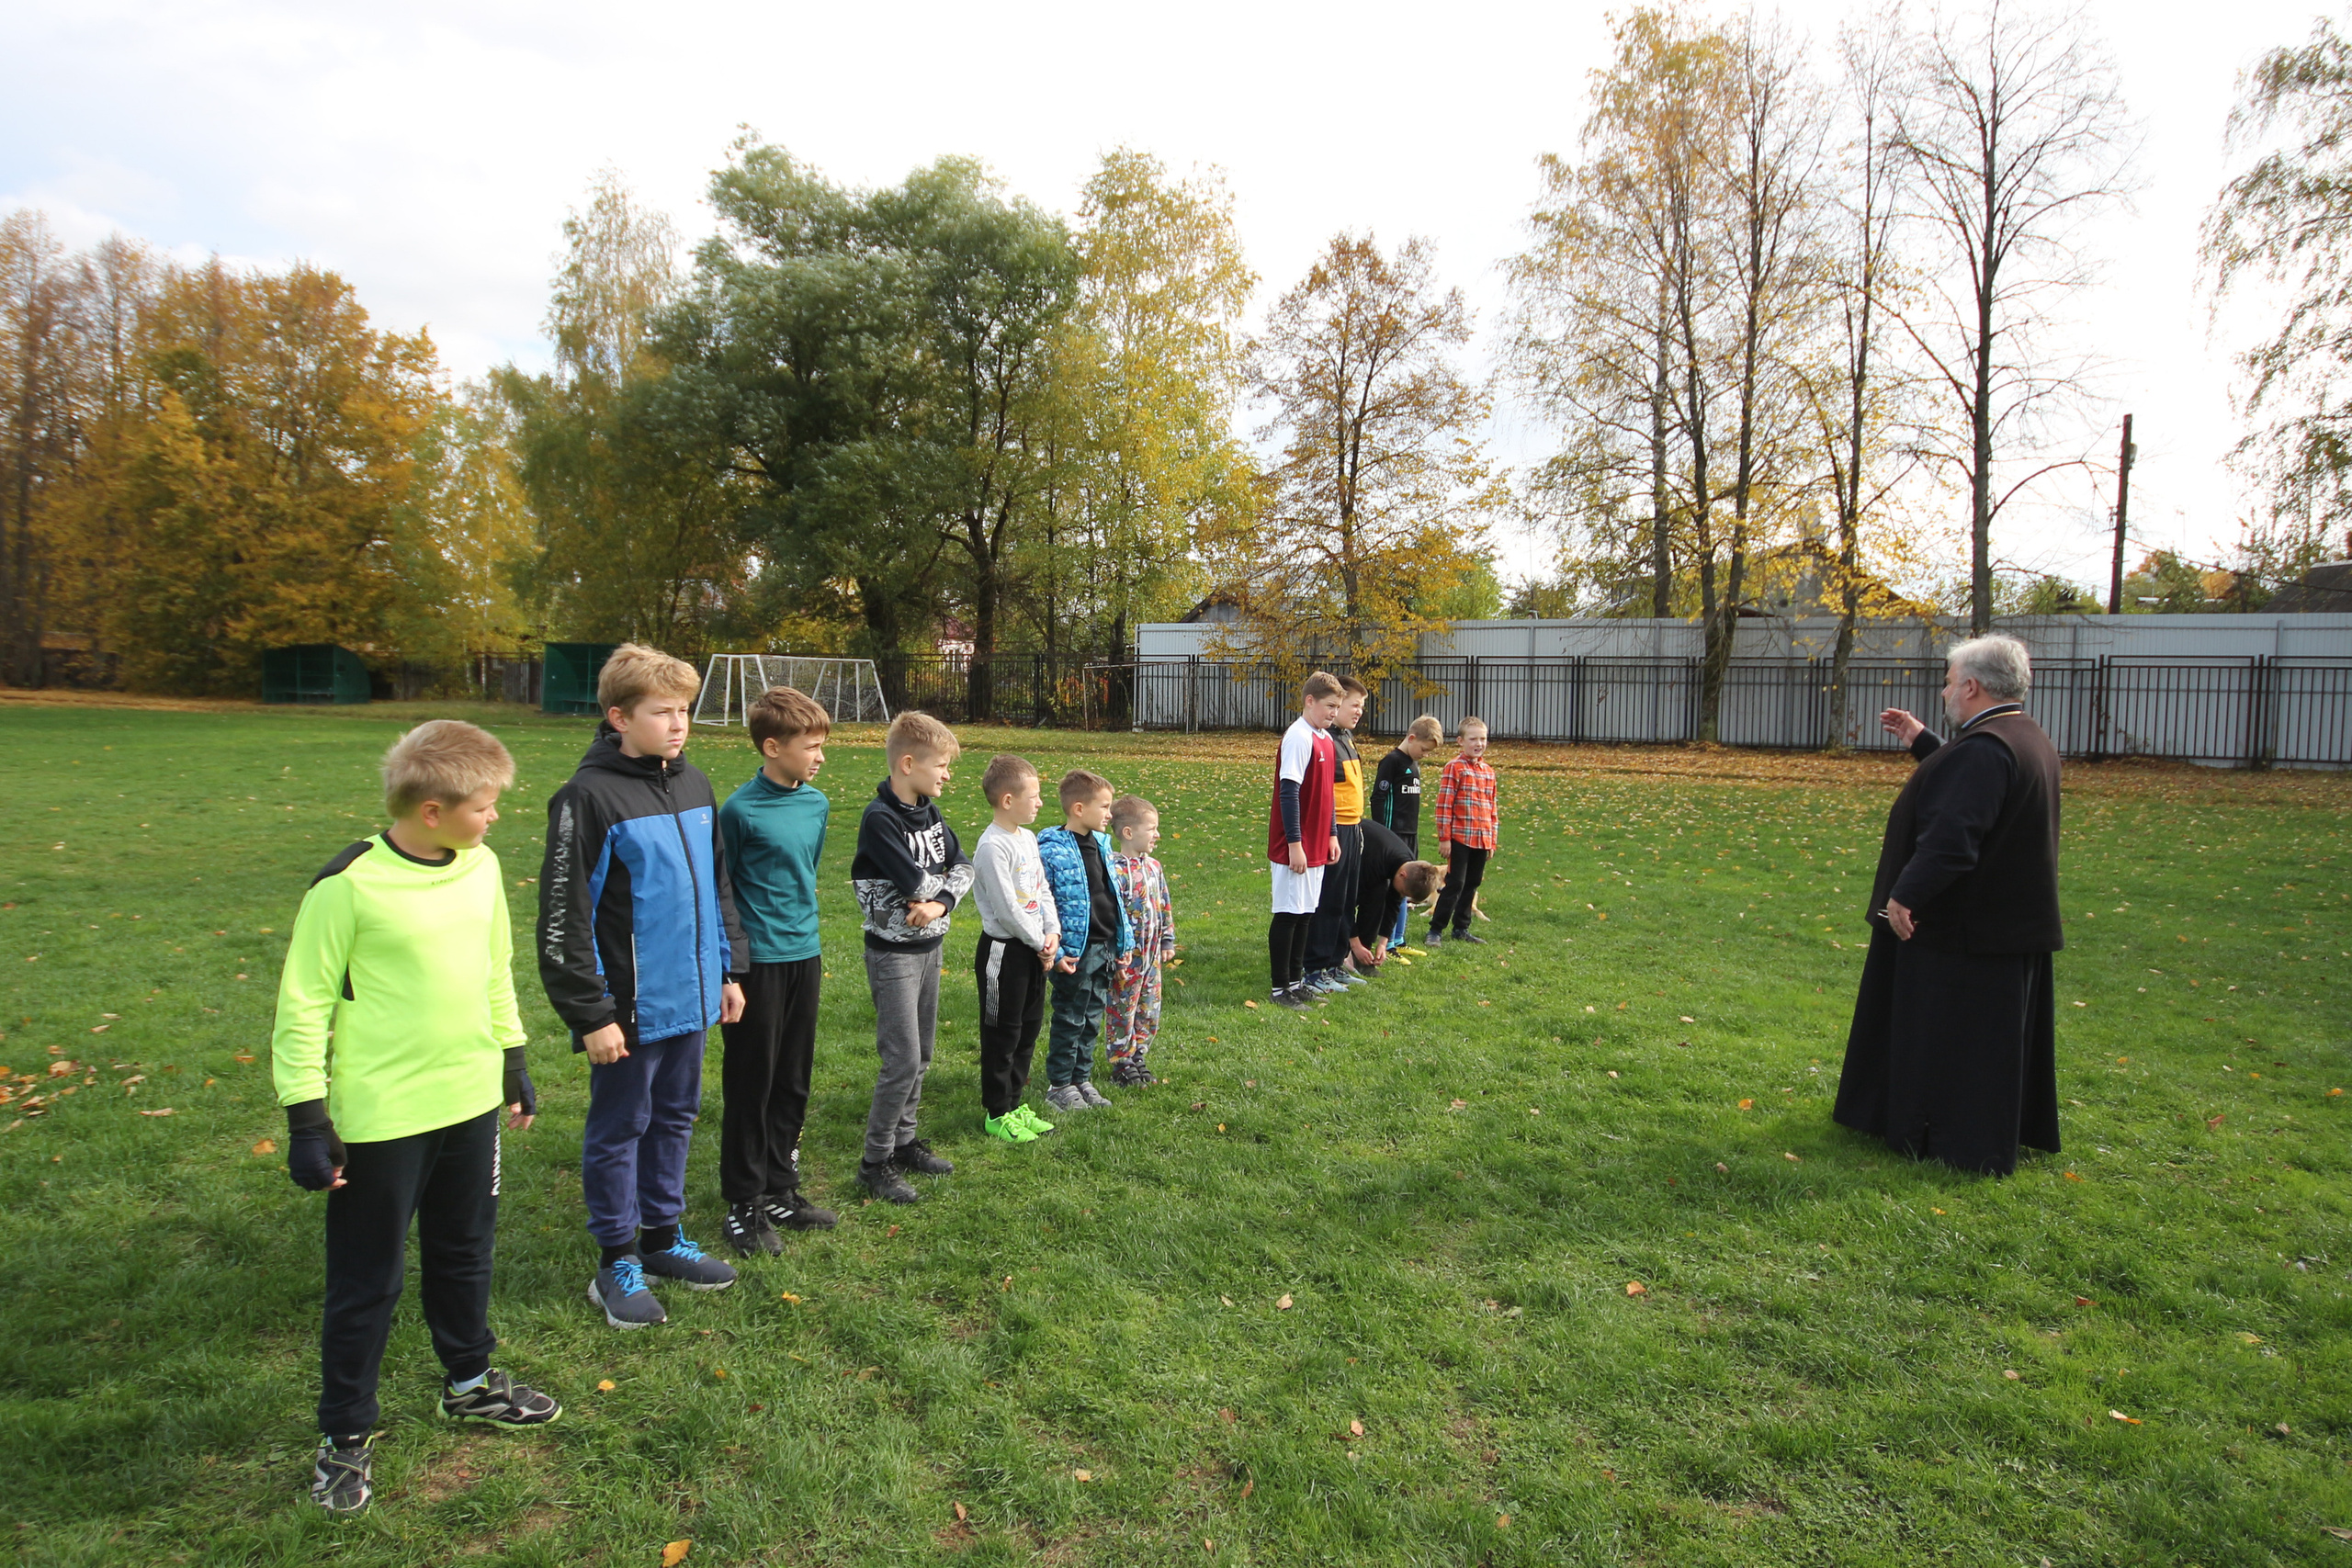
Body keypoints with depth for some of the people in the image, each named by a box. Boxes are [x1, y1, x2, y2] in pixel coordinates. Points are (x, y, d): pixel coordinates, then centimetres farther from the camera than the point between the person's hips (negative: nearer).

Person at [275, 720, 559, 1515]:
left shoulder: (480, 868, 2)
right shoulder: (349, 886, -17)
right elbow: (303, 1005, -12)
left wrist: (513, 1064, 18)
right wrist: (306, 1121, -10)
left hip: (471, 1102, 6)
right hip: (380, 1120, -6)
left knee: (464, 1255, 22)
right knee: (367, 1281, 9)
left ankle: (471, 1382, 42)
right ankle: (347, 1434, 28)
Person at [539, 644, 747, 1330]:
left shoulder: (695, 786, 7)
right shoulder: (589, 797, -15)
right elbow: (563, 918, -15)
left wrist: (728, 970, 15)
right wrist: (590, 1014, -14)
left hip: (690, 998, 7)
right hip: (630, 1008, -7)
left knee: (675, 1118, 18)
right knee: (619, 1128, 8)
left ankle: (662, 1235, 35)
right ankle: (616, 1262, 23)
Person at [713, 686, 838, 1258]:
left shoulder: (816, 803, 4)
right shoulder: (741, 810, -15)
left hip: (804, 957, 6)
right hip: (757, 963, -6)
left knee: (793, 1082, 14)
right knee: (751, 1085, 5)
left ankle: (780, 1189, 29)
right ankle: (744, 1205, 18)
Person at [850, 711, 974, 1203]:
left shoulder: (930, 813, 6)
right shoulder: (879, 819, -19)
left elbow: (963, 867, 2)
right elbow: (916, 883, -24)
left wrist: (940, 902, -15)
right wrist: (943, 879, -4)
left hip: (930, 946, 8)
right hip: (894, 953, -8)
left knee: (921, 1055, 14)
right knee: (902, 1059, -6)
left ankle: (903, 1141, 28)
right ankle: (875, 1162, 6)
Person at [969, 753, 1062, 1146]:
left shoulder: (1028, 838, 8)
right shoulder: (992, 847, -20)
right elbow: (1006, 908, -21)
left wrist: (1053, 933, -2)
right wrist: (1040, 944, -12)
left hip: (1034, 950, 9)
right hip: (1003, 951, -9)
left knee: (1029, 1028, 16)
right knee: (1002, 1033, 3)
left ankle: (1015, 1104, 30)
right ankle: (997, 1114, 16)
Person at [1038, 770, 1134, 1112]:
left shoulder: (1101, 844, 8)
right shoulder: (1052, 850, -17)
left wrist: (1124, 941, 14)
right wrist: (1055, 952, -20)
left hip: (1105, 949, 7)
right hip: (1076, 952, -7)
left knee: (1092, 1019, 16)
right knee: (1070, 1020, 5)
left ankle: (1082, 1079, 29)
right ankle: (1059, 1084, 19)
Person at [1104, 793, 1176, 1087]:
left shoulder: (1154, 867, 7)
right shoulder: (1115, 870, -18)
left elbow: (1165, 907, 17)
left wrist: (1167, 941, 16)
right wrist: (1119, 952, -20)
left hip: (1152, 956, 8)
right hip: (1127, 958, -8)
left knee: (1149, 1012, 15)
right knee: (1122, 1011, 4)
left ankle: (1137, 1057, 29)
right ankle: (1121, 1065, 17)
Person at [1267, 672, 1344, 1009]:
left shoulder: (1326, 739, 11)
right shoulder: (1298, 738, -16)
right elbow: (1288, 793, -19)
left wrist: (1331, 835, 19)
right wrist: (1295, 844, -19)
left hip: (1317, 845, 9)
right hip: (1295, 847, -9)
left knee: (1305, 914, 14)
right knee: (1288, 914, -1)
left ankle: (1296, 981, 24)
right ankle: (1281, 987, 7)